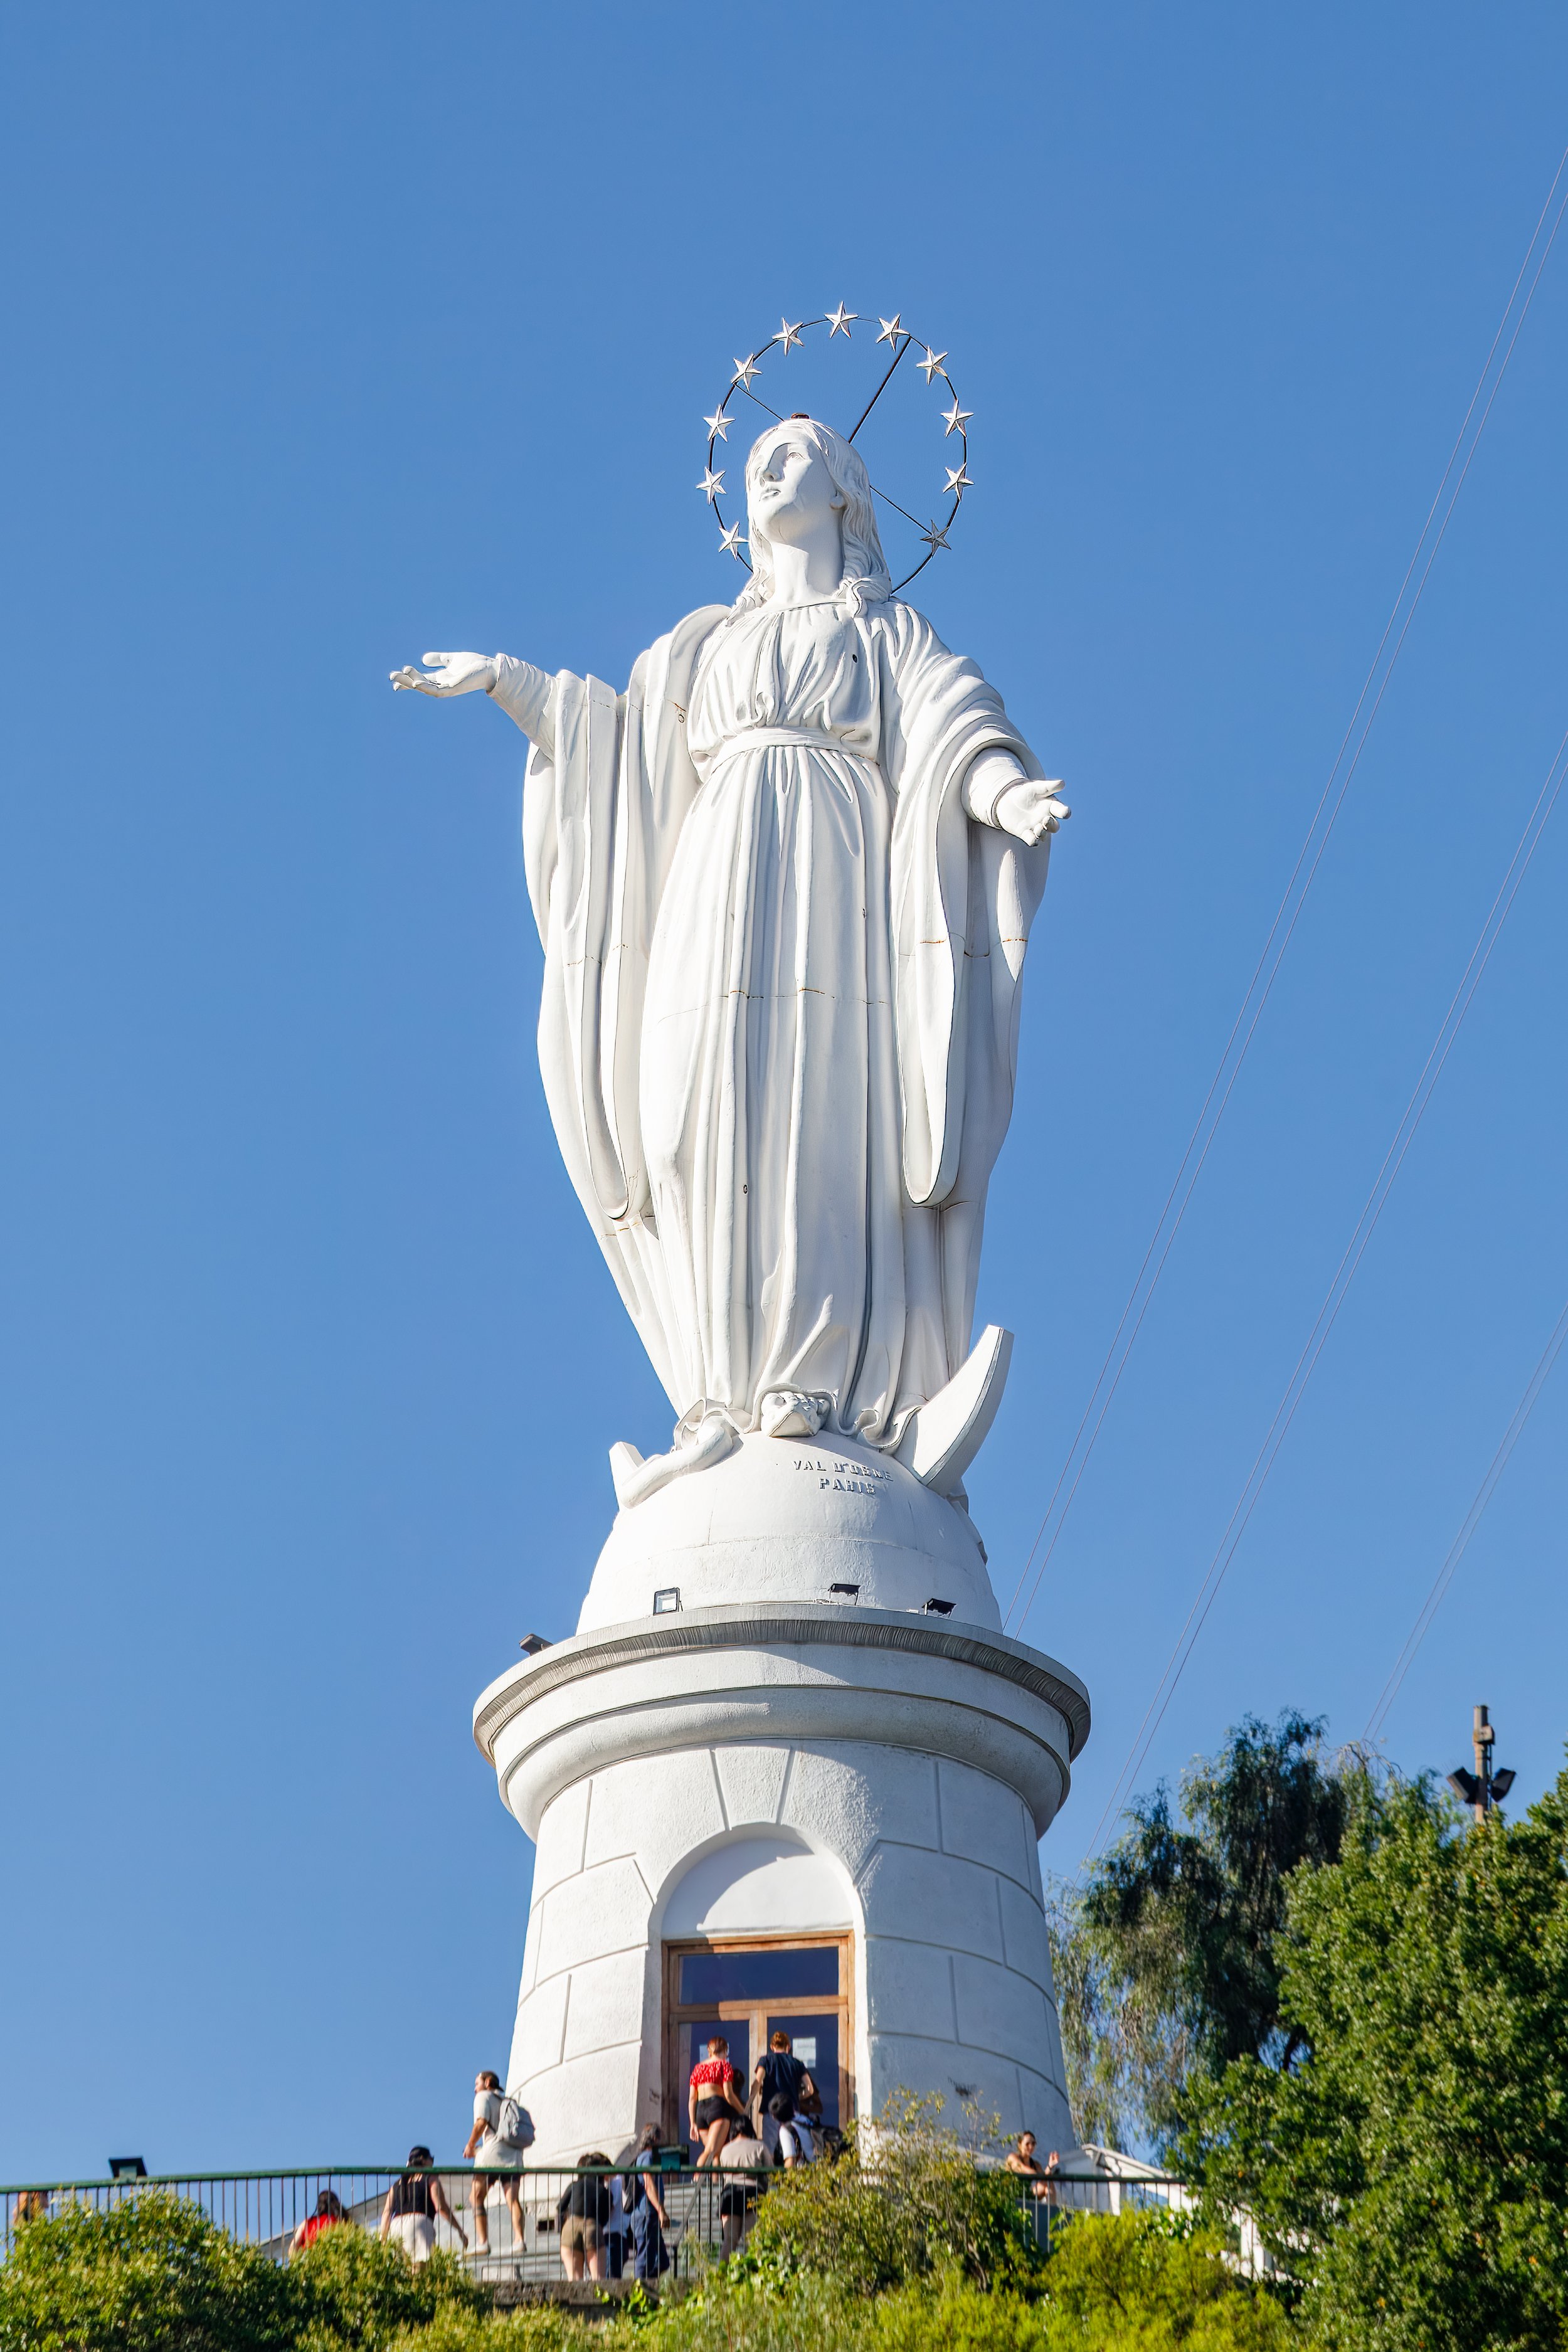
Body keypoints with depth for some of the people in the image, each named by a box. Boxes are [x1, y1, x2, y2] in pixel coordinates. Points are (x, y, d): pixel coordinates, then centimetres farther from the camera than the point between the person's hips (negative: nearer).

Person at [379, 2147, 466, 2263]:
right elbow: (441, 2207, 2)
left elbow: (387, 2213, 16)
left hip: (396, 2224, 5)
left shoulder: (397, 2184, 26)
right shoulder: (430, 2179, 13)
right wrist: (460, 2230, 7)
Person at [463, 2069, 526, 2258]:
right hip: (513, 2156, 6)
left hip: (493, 2152, -6)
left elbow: (481, 2122, -10)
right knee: (513, 2199, -2)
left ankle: (483, 2242, -14)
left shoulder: (484, 2096, 8)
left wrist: (470, 2146, 3)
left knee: (476, 2197, -1)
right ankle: (519, 2239, -20)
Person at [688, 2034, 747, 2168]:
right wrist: (744, 2113, 8)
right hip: (718, 2107, -6)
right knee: (711, 2151, -21)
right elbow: (729, 2095, -3)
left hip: (700, 2111, 6)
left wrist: (693, 2124, 18)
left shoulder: (698, 2067, 21)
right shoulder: (724, 2064, 6)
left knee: (717, 2156, 14)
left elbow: (692, 2099, 17)